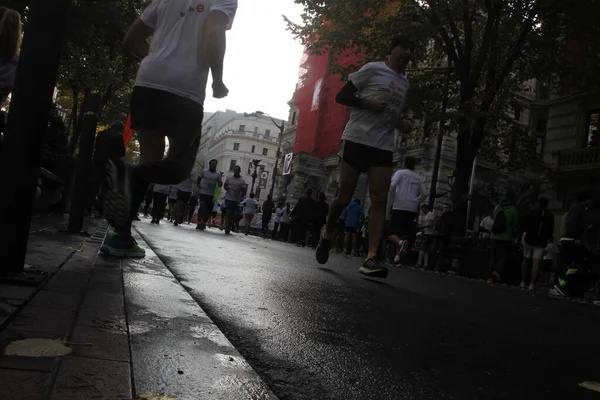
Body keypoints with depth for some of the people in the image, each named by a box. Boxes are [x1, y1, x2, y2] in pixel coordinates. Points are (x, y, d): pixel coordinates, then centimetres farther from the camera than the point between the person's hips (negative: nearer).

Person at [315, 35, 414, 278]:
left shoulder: (405, 84, 22)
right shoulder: (372, 69, 3)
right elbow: (341, 96, 0)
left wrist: (399, 123, 12)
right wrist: (366, 103, -16)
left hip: (384, 147, 5)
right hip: (356, 139, -5)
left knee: (380, 200, -11)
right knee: (344, 197, -2)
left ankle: (372, 258, -16)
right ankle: (326, 235, 25)